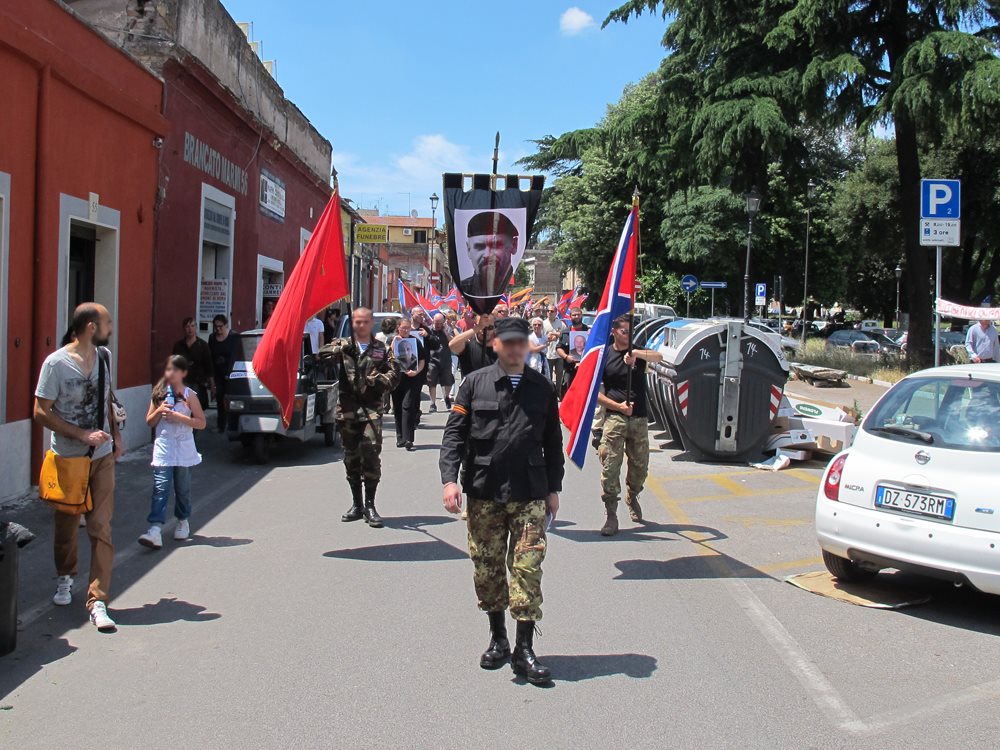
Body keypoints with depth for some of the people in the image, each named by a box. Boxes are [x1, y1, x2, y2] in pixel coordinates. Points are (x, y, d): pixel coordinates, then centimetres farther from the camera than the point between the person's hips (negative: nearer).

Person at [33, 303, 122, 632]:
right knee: (66, 524, 12)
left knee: (101, 527, -6)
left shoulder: (104, 356, 5)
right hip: (68, 457, -3)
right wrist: (83, 435, -19)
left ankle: (98, 601, -6)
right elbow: (41, 412, -12)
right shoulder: (56, 363, -12)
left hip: (102, 456, 3)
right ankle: (65, 578, 40)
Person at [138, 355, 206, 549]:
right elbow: (149, 422, 9)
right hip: (163, 449, 1)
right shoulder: (159, 394, 5)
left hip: (184, 450, -1)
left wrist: (180, 418, -16)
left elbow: (201, 423, -5)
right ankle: (155, 530, -18)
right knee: (160, 489, -10)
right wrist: (159, 411, -10)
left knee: (182, 489, 12)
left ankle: (183, 521, 31)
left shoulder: (189, 395, -2)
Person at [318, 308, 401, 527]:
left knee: (371, 452, -14)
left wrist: (380, 380, -16)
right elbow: (323, 355, -8)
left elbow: (395, 373, 4)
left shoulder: (382, 349, 11)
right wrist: (339, 348, -28)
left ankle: (370, 505, -6)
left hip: (371, 408, -2)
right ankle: (357, 504, 19)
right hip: (347, 408, 2)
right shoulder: (343, 346, 10)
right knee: (351, 456, 8)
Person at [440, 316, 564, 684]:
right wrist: (449, 479, -9)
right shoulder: (475, 383, 4)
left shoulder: (541, 387, 9)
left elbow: (552, 441, 15)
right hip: (483, 492, 0)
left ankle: (524, 649, 3)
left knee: (528, 567, -5)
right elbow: (454, 433, 1)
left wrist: (553, 489, 12)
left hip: (530, 495, 0)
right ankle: (498, 639, 25)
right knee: (487, 567, 8)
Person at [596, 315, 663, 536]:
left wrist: (637, 354, -34)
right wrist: (618, 406, -10)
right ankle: (611, 516, -6)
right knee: (610, 466, -11)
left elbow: (658, 357, -16)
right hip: (614, 418, -2)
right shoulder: (604, 356, 3)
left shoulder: (639, 351, 8)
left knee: (640, 465, 10)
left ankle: (632, 497, 40)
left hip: (639, 418, 2)